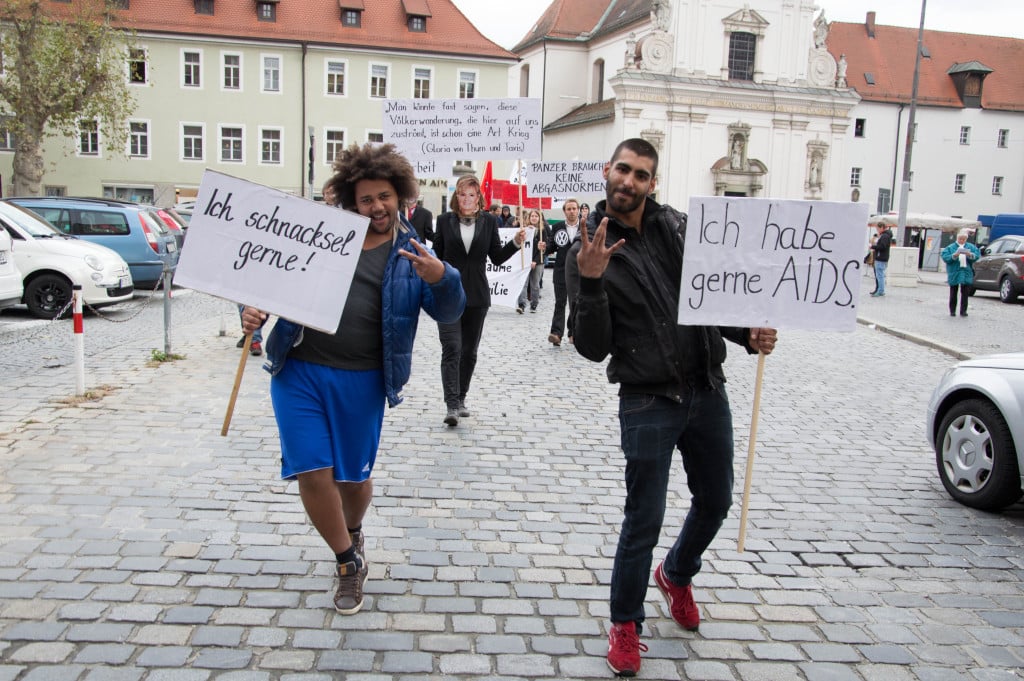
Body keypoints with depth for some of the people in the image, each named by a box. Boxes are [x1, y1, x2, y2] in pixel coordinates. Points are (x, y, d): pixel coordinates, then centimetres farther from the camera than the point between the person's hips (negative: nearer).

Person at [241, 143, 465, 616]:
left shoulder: (410, 256, 2)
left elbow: (449, 312, -8)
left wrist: (440, 279, -30)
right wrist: (256, 309, -7)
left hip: (361, 382, 0)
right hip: (299, 371, 1)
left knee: (354, 475, 12)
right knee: (311, 471, -3)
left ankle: (352, 534, 47)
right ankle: (350, 563, 18)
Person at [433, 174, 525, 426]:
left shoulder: (489, 221, 4)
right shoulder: (445, 220, 2)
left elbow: (497, 257, 6)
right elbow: (436, 256, 7)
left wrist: (516, 243, -9)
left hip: (477, 297, 2)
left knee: (469, 351, 10)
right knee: (451, 349, -11)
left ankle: (460, 399, 24)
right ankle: (451, 405, -13)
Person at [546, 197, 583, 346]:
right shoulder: (557, 227, 5)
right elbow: (551, 247, 6)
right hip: (561, 271, 0)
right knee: (560, 303, -5)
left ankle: (574, 332, 22)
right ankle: (556, 333, -12)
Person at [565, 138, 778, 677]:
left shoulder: (679, 227, 4)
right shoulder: (588, 253, -7)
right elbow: (594, 348, -12)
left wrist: (749, 334, -5)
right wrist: (592, 283, -26)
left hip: (708, 391, 5)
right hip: (647, 402, -5)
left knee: (715, 501, 18)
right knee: (644, 519, 1)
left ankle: (676, 575, 48)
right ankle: (625, 624, 23)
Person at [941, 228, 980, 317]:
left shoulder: (971, 247, 11)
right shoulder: (950, 247, 4)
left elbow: (977, 255, 0)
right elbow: (945, 257, -7)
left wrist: (970, 255, -19)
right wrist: (954, 255, -21)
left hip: (966, 273, 1)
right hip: (954, 273, -1)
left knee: (965, 293, 0)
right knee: (953, 293, 4)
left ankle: (963, 311, 5)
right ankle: (952, 311, 12)